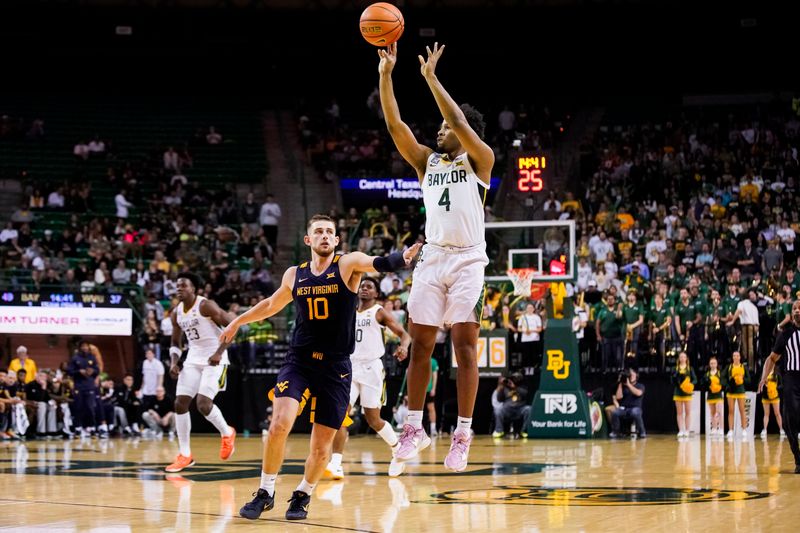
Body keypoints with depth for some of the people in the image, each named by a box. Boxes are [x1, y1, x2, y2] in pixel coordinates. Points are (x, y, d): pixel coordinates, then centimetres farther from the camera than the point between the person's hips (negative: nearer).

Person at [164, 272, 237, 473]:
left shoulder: (206, 306, -15)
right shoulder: (176, 313, 6)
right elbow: (175, 342, 18)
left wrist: (219, 352, -23)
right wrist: (174, 362, -2)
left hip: (214, 360, -7)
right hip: (193, 359, 7)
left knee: (203, 404, -19)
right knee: (180, 403, -2)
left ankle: (227, 433, 11)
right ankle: (185, 454, 7)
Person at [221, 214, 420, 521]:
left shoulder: (348, 264, -3)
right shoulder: (294, 275, 8)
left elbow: (379, 263, -24)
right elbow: (272, 304, 27)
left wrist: (403, 257, -46)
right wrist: (238, 322, 38)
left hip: (335, 367, -1)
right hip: (298, 360, 2)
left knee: (322, 444, 2)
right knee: (280, 424, -19)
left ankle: (303, 496, 27)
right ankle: (266, 493, -1)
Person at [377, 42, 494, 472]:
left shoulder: (479, 160, 2)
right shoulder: (426, 161, 15)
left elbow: (459, 121, -15)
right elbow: (395, 124, 4)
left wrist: (430, 77, -14)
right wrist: (385, 74, -5)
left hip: (468, 261, -5)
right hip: (432, 259, 5)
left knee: (465, 347, -5)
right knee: (419, 344, 3)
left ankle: (462, 434, -4)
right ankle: (414, 428, 12)